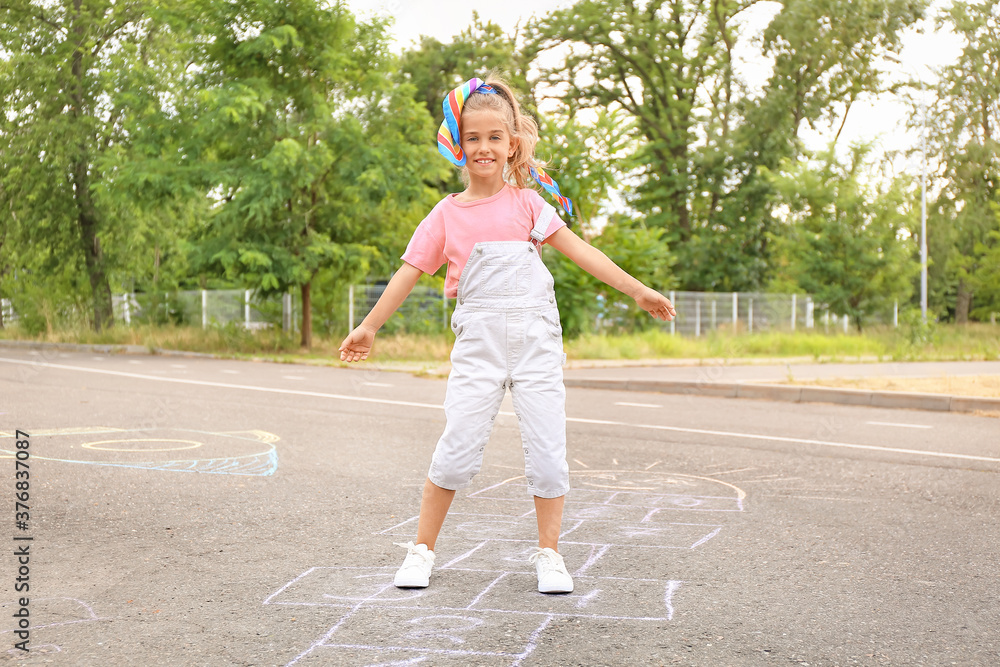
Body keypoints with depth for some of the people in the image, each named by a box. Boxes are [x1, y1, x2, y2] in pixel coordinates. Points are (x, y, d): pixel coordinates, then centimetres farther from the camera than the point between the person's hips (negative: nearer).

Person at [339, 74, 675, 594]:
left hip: (536, 340, 1)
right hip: (478, 344, -1)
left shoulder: (526, 203, 7)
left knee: (547, 450, -2)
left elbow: (580, 251, 5)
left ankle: (548, 555, 12)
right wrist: (369, 327, 13)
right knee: (457, 448, -6)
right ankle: (422, 549, 10)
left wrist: (637, 290, 1)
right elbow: (409, 272, 11)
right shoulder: (447, 214, 6)